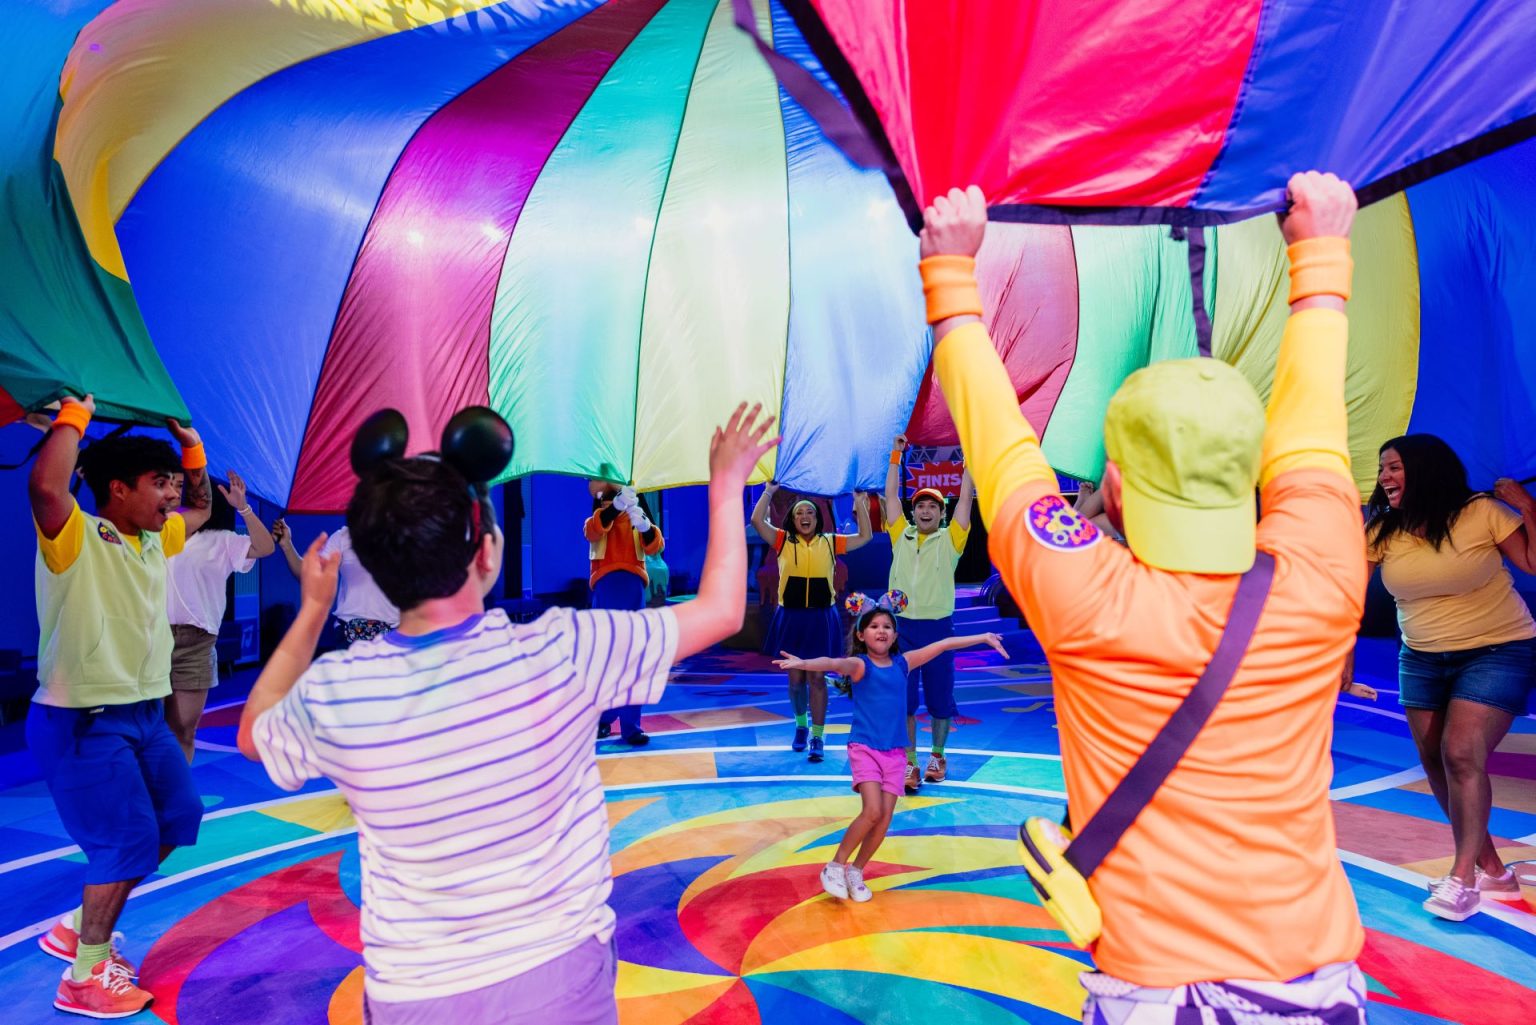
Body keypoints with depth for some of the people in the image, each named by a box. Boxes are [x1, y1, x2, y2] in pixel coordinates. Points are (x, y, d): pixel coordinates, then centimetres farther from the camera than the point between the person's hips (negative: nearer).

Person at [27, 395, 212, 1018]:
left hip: (144, 712, 9)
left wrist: (191, 446, 13)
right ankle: (84, 981, 13)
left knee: (177, 816, 16)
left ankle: (78, 929, 31)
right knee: (127, 840, -6)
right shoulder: (75, 537, -17)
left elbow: (201, 509, 26)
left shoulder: (155, 539, 8)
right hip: (82, 722, -9)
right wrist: (73, 418, -24)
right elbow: (45, 486, -38)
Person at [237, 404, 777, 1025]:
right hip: (558, 974, 0)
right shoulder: (556, 655, -25)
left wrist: (311, 611, 12)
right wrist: (726, 486, -2)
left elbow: (252, 734, 7)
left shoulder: (329, 695, -18)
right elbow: (721, 611, -13)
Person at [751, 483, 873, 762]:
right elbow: (757, 521, -9)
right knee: (795, 678, 11)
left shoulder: (830, 542, 4)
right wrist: (769, 492, -6)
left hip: (821, 618, -1)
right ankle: (800, 726, 34)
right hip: (791, 617, 1)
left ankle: (817, 738, 8)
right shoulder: (783, 541, 2)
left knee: (817, 678, 1)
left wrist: (860, 503, 0)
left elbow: (866, 536, 4)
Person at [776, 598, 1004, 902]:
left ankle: (856, 872, 20)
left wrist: (984, 637, 13)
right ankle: (835, 867, 2)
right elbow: (835, 664, -29)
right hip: (865, 748, -4)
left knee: (885, 818, 0)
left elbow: (943, 645, 10)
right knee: (873, 811, -18)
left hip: (895, 752, 5)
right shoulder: (859, 665, -7)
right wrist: (804, 663, -49)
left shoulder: (903, 663, 6)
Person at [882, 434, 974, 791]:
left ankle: (938, 756, 27)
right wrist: (896, 455, 10)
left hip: (938, 628, -1)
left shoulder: (950, 539, 4)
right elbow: (890, 495, 11)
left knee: (940, 698, 8)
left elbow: (965, 496, 0)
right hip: (902, 627, 1)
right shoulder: (901, 536, 9)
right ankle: (909, 764, 10)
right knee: (903, 698, 2)